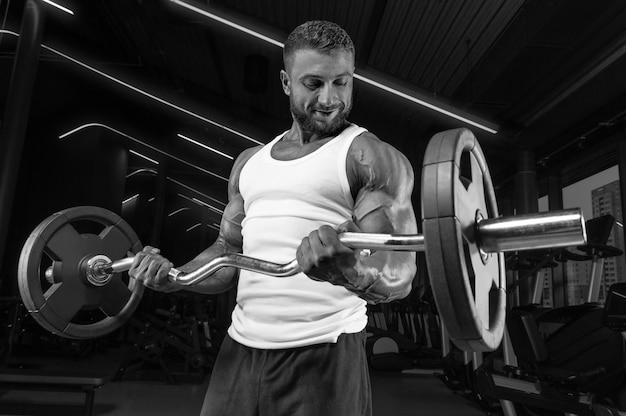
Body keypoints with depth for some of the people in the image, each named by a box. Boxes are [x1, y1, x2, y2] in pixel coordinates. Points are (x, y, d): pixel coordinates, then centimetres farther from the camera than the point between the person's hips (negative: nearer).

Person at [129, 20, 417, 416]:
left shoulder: (373, 157, -6)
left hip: (324, 356, -5)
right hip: (241, 350, 5)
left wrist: (351, 271, -37)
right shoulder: (250, 162, 12)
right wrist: (173, 276, 0)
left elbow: (398, 271, -15)